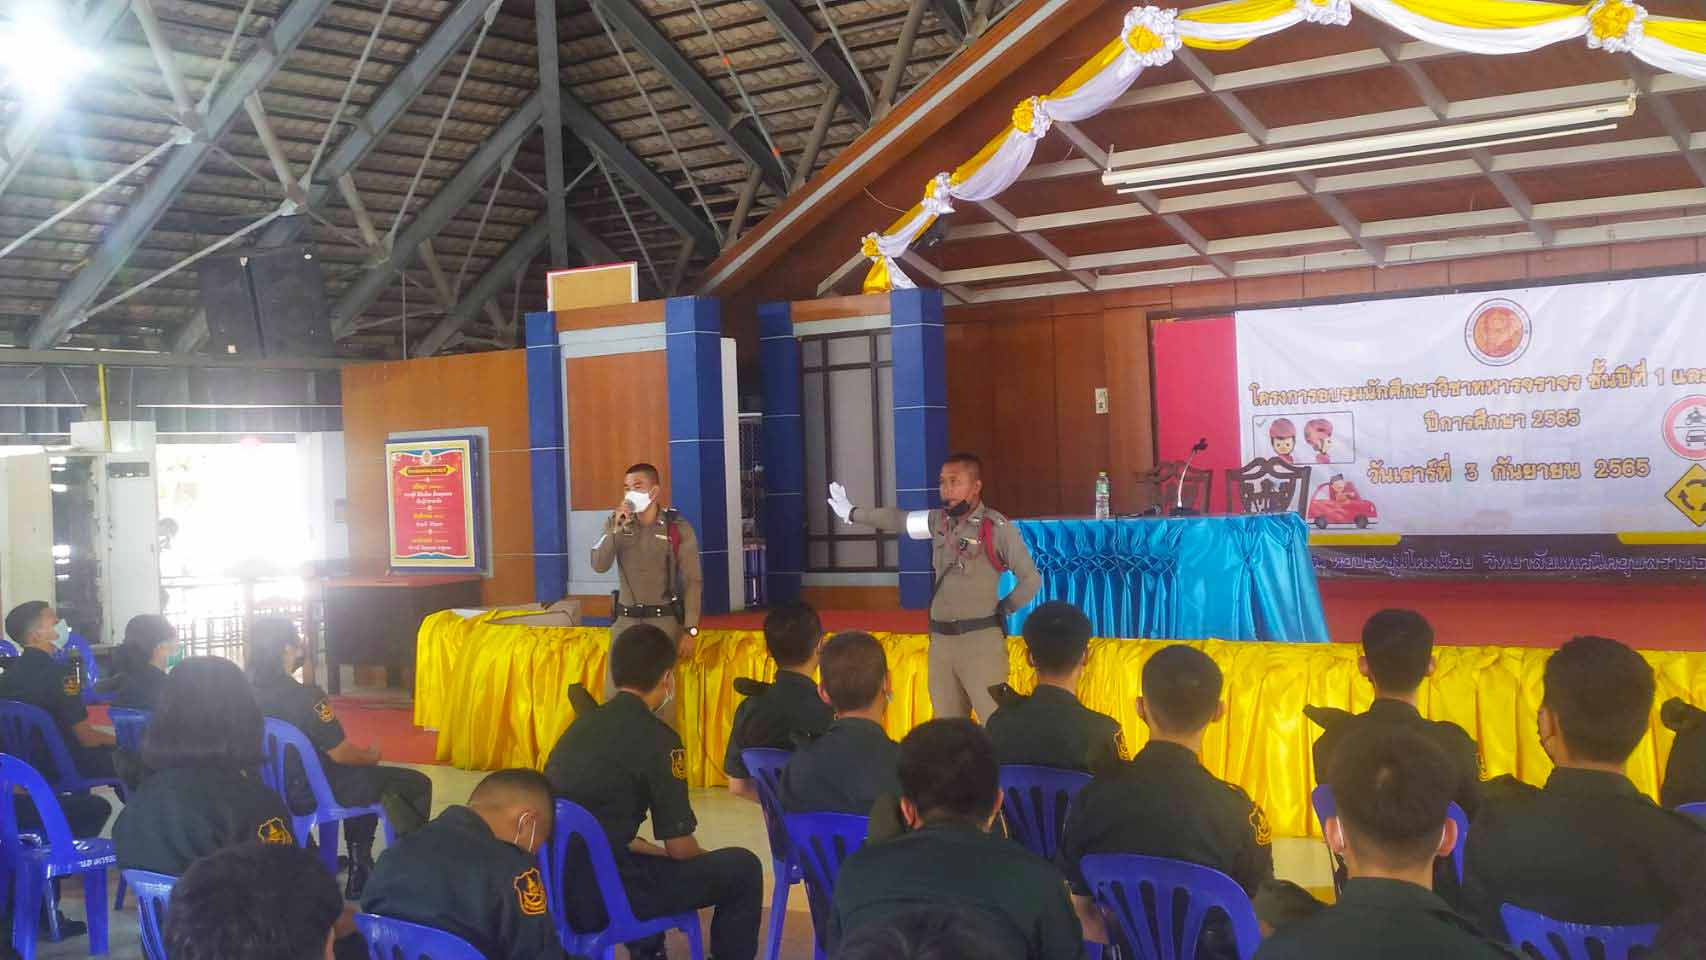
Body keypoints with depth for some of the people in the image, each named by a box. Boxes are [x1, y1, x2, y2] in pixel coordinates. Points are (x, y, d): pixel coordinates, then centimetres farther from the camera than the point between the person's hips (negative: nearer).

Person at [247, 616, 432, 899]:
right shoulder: (305, 696, -27)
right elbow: (341, 754, -18)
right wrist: (372, 756, 0)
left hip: (272, 789, 8)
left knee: (364, 775, 36)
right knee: (416, 784, 4)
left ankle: (360, 863, 40)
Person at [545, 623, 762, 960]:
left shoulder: (584, 723, 11)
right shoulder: (655, 737, -10)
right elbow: (680, 847, -6)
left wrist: (657, 852, 27)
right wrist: (705, 858, 15)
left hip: (555, 887, 8)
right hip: (600, 897, -8)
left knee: (652, 859, 36)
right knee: (742, 868, 2)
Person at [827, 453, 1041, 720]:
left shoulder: (998, 528, -10)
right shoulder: (938, 521, 8)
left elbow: (1031, 579, -5)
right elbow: (896, 519, 22)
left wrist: (1002, 609, -1)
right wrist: (852, 513, 32)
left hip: (981, 639, -6)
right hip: (941, 640, 6)